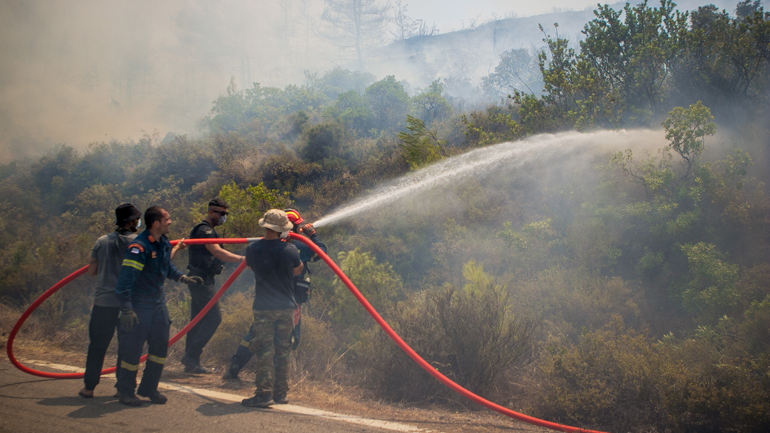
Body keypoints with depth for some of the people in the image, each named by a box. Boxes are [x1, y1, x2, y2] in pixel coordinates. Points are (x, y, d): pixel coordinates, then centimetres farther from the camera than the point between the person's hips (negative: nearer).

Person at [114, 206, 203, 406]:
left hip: (158, 303, 8)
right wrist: (126, 309, -28)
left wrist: (185, 278, 15)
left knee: (160, 345, 12)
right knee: (132, 348, 1)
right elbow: (126, 279, -25)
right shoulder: (139, 247, -23)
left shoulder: (164, 243, 5)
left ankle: (149, 388, 26)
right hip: (139, 305, -8)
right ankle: (125, 391, 16)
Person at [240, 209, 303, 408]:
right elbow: (298, 270, 11)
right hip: (287, 307, 1)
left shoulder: (253, 249, -7)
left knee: (264, 351, 0)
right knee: (283, 351, 11)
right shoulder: (290, 250, -8)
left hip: (263, 308, -1)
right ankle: (280, 393, 17)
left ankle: (264, 394, -6)